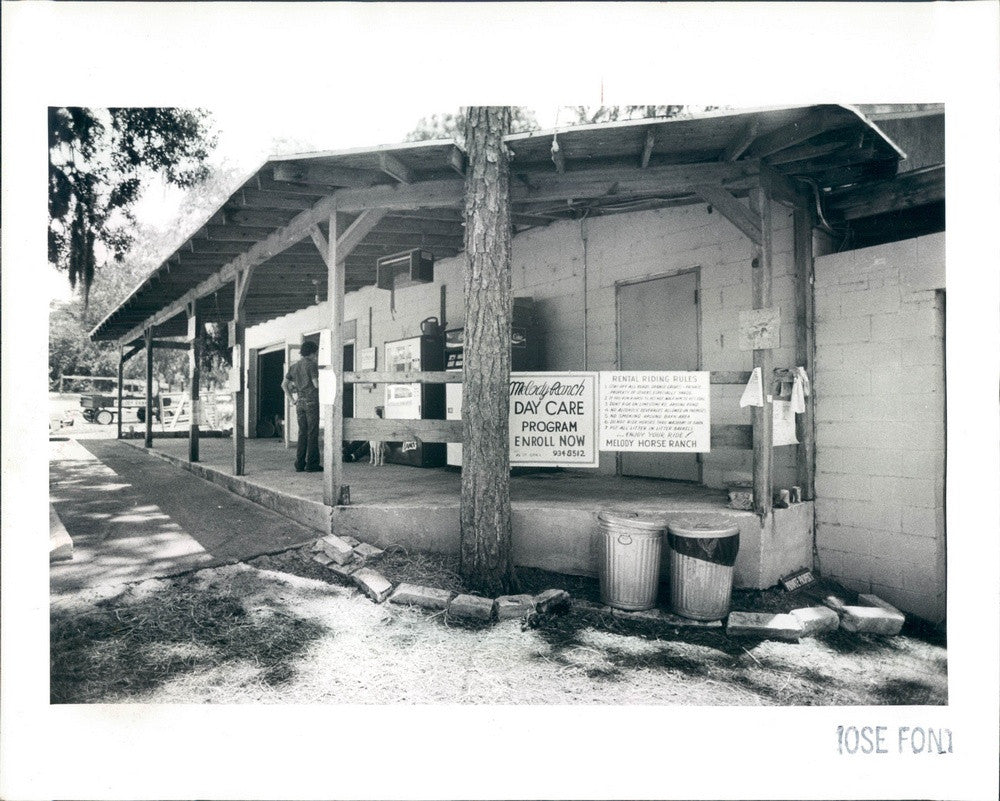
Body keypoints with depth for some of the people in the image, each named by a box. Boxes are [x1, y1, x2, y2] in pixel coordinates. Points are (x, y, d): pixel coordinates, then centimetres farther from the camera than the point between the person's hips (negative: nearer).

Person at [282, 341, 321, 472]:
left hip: (300, 402, 7)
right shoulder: (311, 365, -7)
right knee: (313, 433, -3)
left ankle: (300, 464, 9)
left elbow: (284, 384, 13)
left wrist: (291, 400, 14)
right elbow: (316, 384, -14)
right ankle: (312, 464, -2)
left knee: (302, 433, 9)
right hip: (312, 401, -6)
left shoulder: (294, 366, 15)